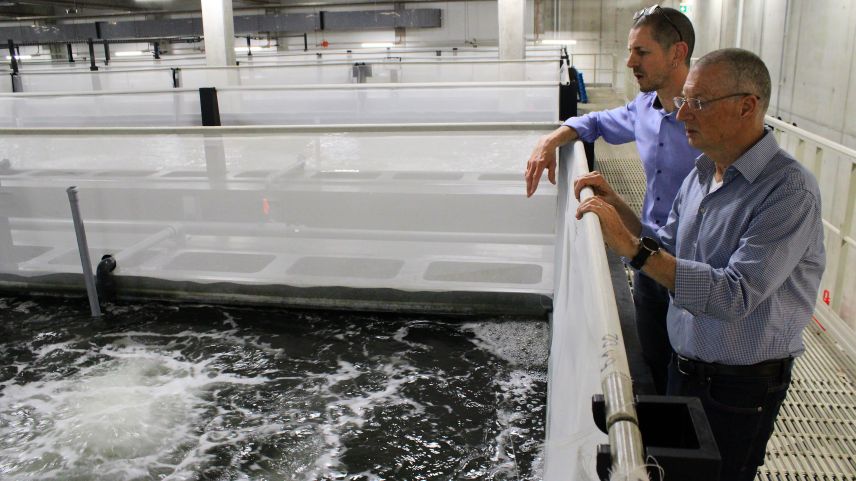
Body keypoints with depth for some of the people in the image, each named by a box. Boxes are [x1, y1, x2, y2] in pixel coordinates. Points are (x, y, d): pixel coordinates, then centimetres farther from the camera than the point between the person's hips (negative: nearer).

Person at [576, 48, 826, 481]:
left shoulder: (789, 190, -24)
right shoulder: (701, 173, 1)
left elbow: (735, 297, -33)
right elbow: (667, 253, 8)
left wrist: (633, 247, -35)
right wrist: (614, 206, -6)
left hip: (742, 385, -7)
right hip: (684, 365, 7)